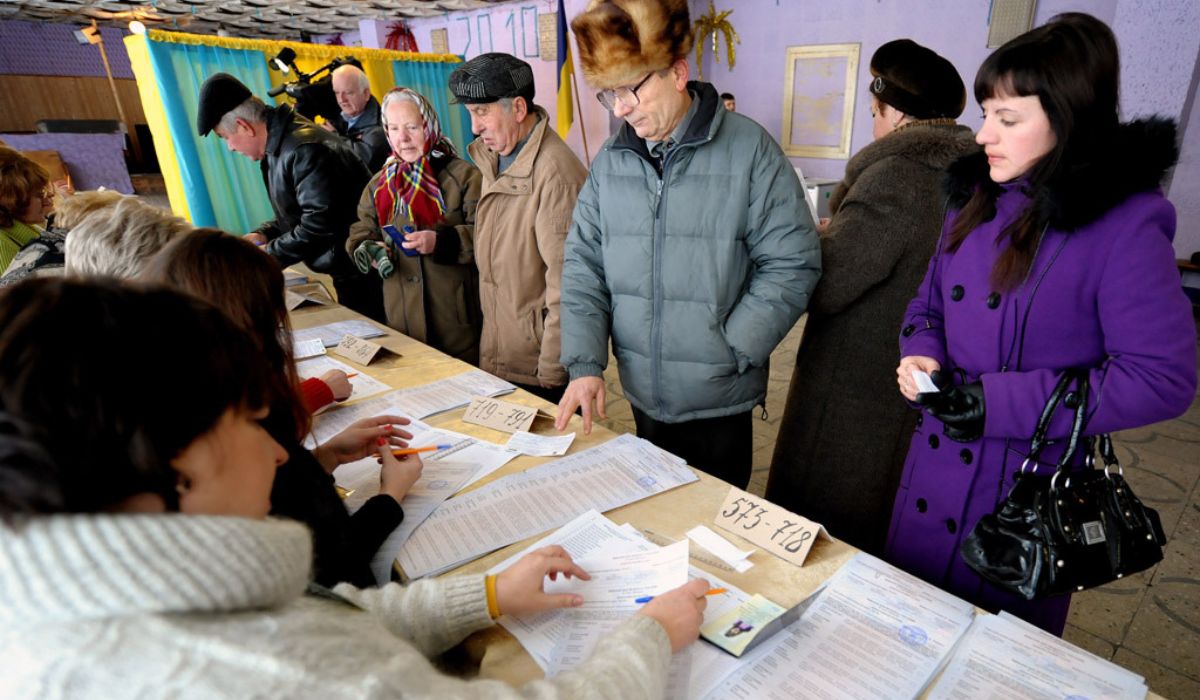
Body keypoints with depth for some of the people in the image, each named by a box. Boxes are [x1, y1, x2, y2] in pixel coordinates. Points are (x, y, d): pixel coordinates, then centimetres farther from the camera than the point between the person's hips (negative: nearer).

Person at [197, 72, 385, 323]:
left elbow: (319, 224, -26)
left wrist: (268, 254, -14)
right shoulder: (278, 147, 12)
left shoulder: (305, 150, -21)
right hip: (346, 272, 10)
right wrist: (264, 235, 6)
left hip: (363, 274, -10)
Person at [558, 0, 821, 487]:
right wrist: (584, 364, -9)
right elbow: (583, 264, 1)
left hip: (719, 399, -3)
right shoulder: (610, 160, 1)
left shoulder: (749, 149, -11)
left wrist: (730, 352, -16)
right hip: (641, 393, 4)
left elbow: (793, 262, -10)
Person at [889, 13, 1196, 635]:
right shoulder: (976, 198, 3)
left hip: (1029, 490, -5)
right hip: (934, 465, 6)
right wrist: (922, 354, -9)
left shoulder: (1126, 226, -16)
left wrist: (1002, 403, -23)